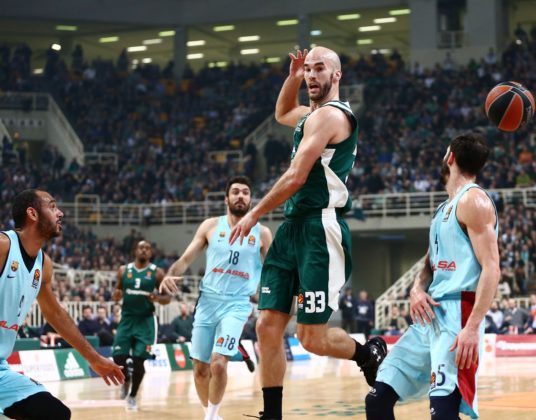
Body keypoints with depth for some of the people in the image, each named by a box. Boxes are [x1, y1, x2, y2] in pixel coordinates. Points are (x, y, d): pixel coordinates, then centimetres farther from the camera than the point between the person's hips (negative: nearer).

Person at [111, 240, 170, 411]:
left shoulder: (157, 273, -2)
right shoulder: (123, 270, 5)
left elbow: (168, 298, 1)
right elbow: (116, 295, 12)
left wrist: (157, 298, -21)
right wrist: (116, 295, -12)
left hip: (145, 320, -2)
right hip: (127, 318, 2)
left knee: (138, 359, -7)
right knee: (118, 356, -7)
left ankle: (132, 396, 11)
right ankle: (126, 380, 27)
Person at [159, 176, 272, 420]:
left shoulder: (262, 234, 3)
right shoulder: (211, 226, 5)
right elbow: (186, 259, 3)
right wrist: (171, 275, -17)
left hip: (237, 304, -2)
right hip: (208, 301, 2)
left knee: (218, 363, -20)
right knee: (200, 368, 5)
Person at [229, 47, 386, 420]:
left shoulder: (330, 115, -11)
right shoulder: (313, 114, 18)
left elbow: (296, 177, -17)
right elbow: (282, 114, 42)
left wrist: (254, 215, -7)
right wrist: (293, 77, 22)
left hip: (320, 231, -9)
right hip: (294, 227, 9)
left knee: (313, 338, -7)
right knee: (268, 326, 2)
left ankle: (371, 354, 20)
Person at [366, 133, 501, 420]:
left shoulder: (473, 201, -9)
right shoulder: (445, 208, 21)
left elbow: (491, 269, -16)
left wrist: (473, 327, -26)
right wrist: (417, 290, 0)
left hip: (456, 315, -10)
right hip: (429, 315, 10)